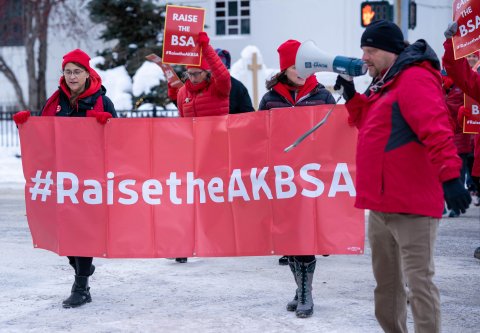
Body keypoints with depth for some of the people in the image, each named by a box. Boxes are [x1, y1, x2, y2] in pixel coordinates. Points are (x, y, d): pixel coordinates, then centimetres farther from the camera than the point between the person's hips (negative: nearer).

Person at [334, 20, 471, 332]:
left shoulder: (415, 79, -13)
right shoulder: (385, 83, 18)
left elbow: (436, 130, -25)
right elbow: (370, 123, 29)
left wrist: (449, 175, -35)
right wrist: (352, 96, 14)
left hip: (410, 203, -10)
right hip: (382, 203, 10)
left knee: (418, 280, -9)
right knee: (386, 280, 18)